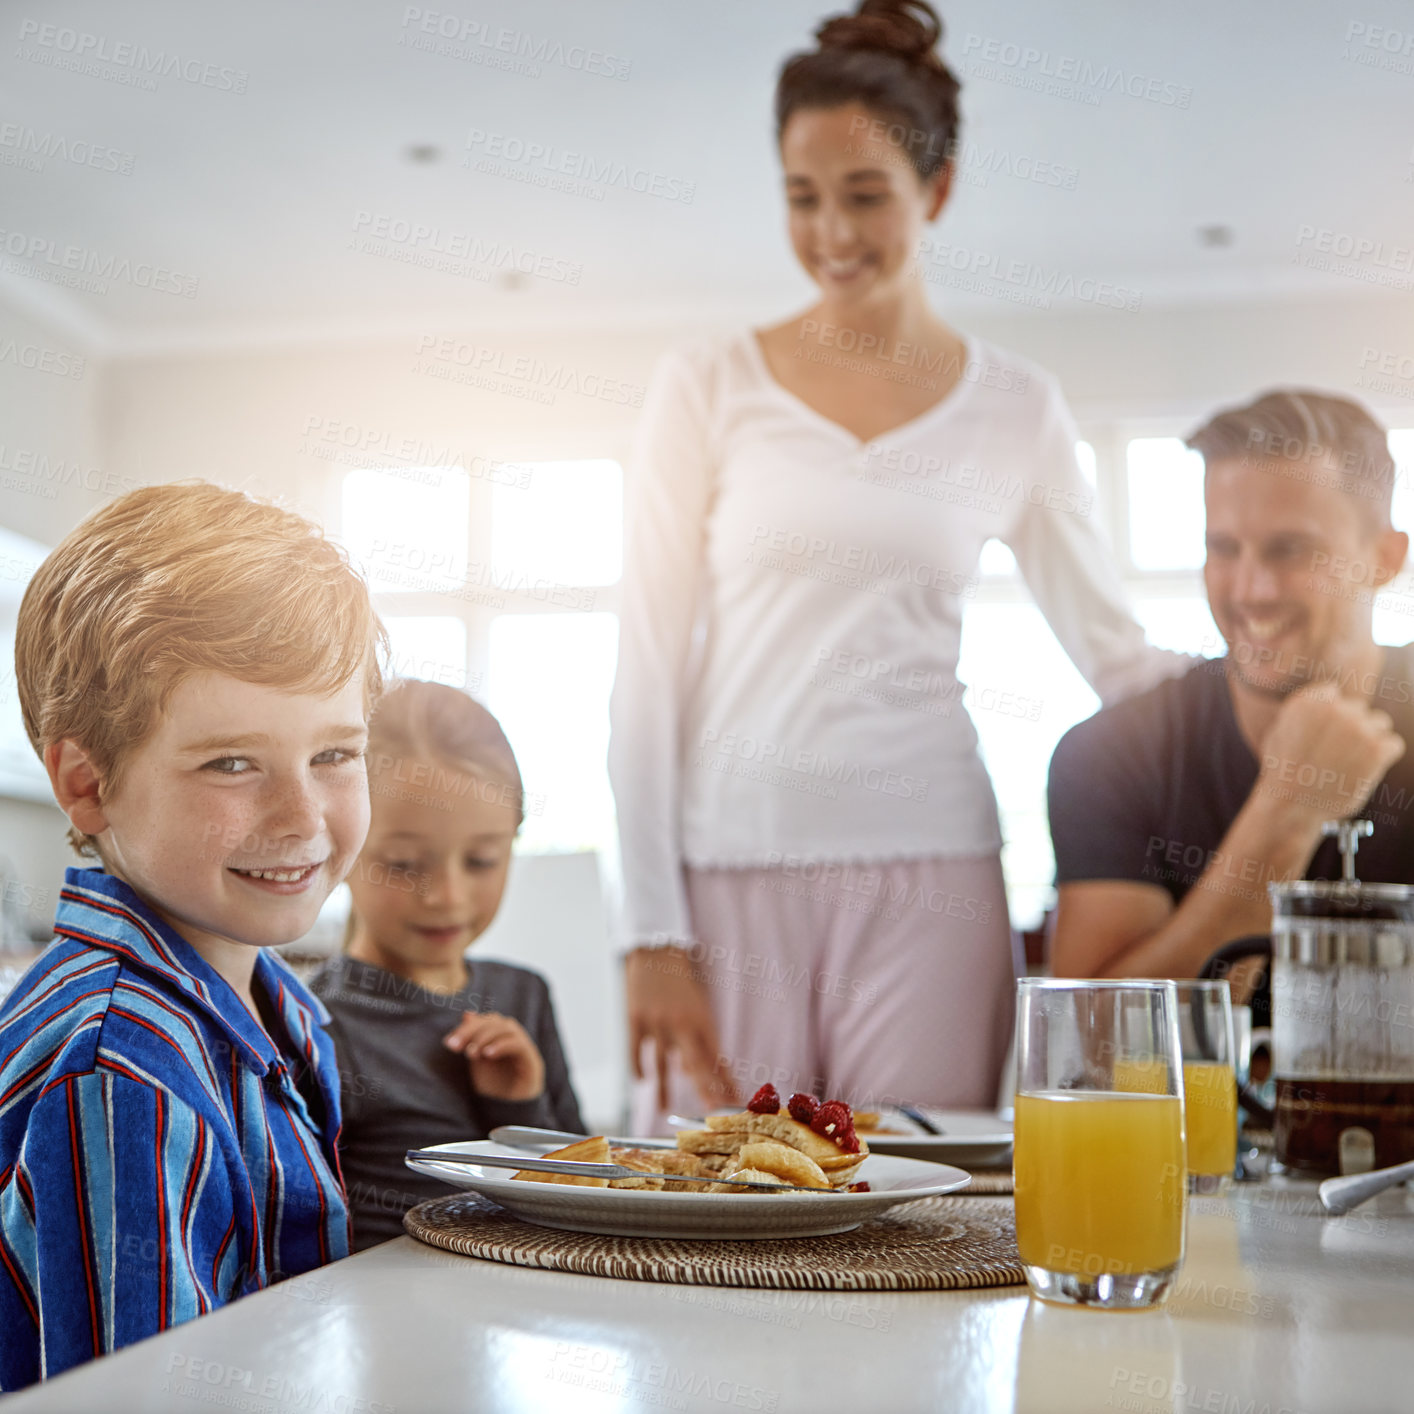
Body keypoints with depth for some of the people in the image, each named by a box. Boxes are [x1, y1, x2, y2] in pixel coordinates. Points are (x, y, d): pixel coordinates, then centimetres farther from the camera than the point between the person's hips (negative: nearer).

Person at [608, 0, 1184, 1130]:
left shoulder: (1017, 410, 8)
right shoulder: (710, 388, 5)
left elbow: (1122, 656, 14)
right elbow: (649, 666, 1)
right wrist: (653, 932, -4)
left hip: (926, 877, 1)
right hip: (729, 870, 0)